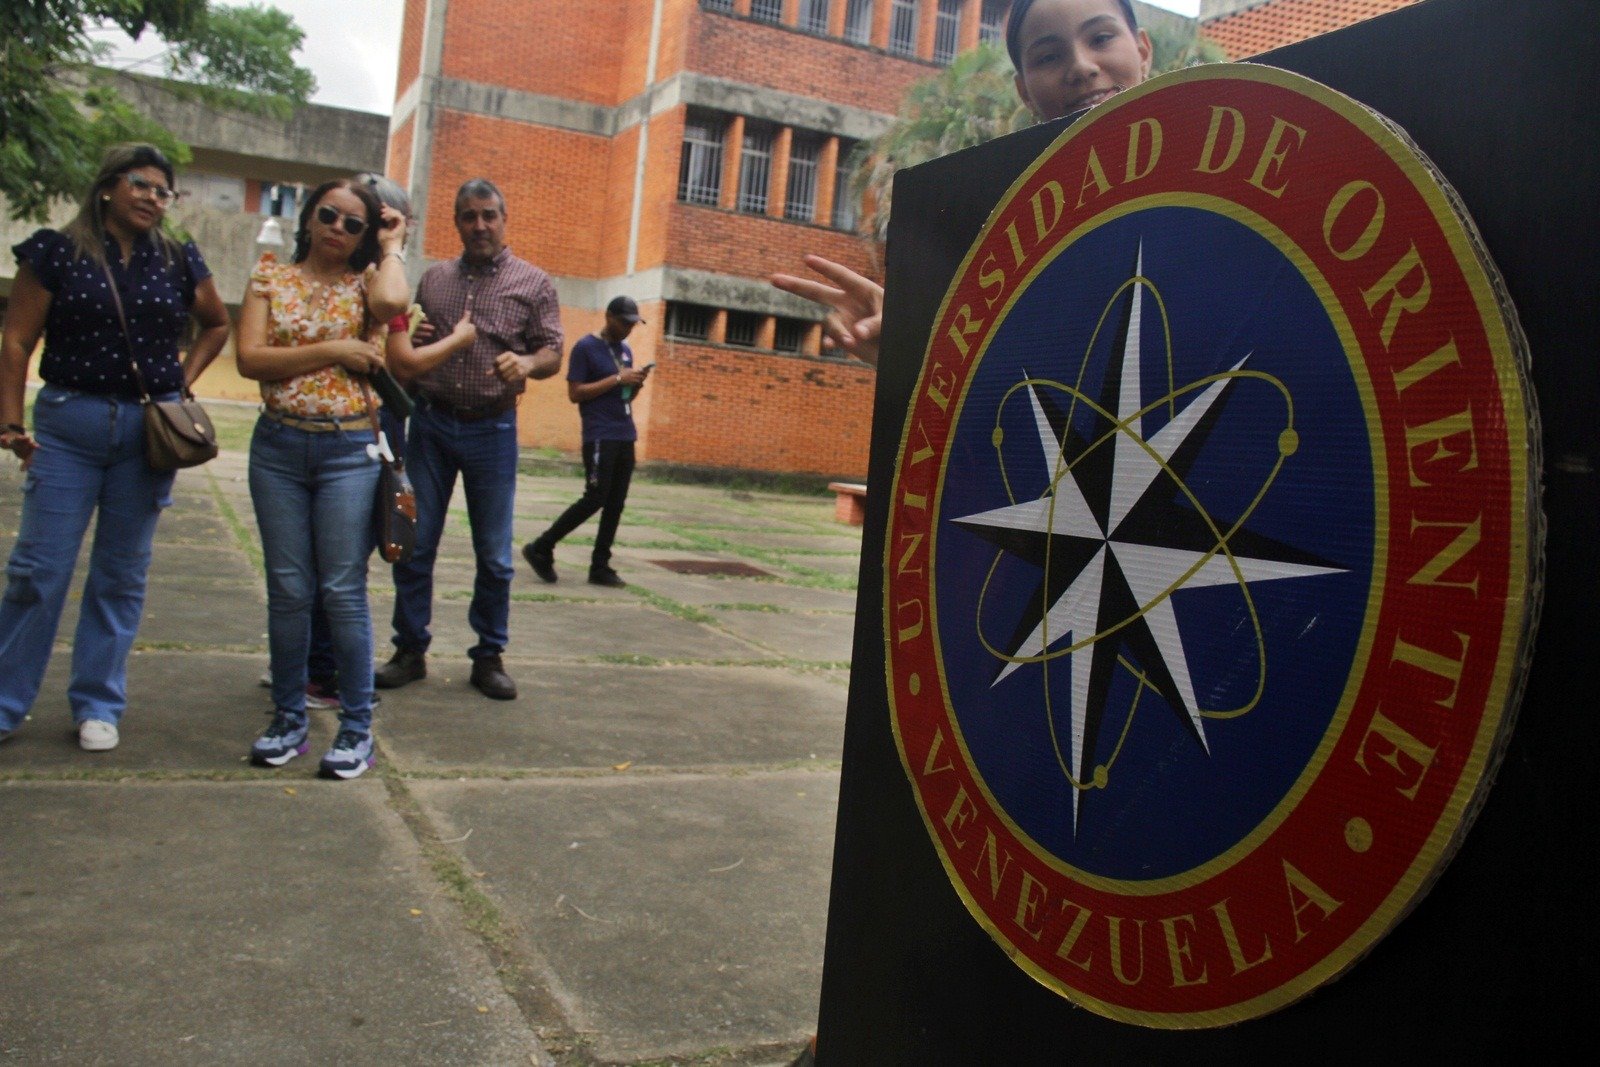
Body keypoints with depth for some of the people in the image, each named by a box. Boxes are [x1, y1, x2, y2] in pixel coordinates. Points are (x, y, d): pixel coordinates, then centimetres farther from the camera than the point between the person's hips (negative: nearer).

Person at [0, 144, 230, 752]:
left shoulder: (179, 261, 7)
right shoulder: (56, 252, 0)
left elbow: (217, 325, 21)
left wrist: (183, 383, 8)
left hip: (150, 428, 2)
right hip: (67, 424, -2)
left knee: (122, 576, 8)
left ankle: (98, 706, 19)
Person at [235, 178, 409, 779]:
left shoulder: (366, 282, 5)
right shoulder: (271, 276, 9)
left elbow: (393, 302, -22)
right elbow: (250, 358, -4)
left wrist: (391, 247, -3)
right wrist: (333, 351, -11)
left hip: (348, 451, -2)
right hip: (277, 446, 2)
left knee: (343, 591, -2)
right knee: (287, 590, 5)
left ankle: (356, 730, 7)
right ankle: (289, 719, 19)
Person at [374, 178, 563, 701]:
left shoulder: (532, 282, 4)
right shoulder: (433, 278, 12)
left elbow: (552, 351, -1)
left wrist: (528, 362, -23)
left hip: (492, 428, -2)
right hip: (430, 422, 3)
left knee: (494, 554, 4)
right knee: (413, 544, 4)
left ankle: (489, 657, 17)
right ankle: (410, 651, 16)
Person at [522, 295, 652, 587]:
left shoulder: (626, 350, 17)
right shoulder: (585, 348, -5)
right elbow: (575, 393, -11)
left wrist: (636, 383, 1)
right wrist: (617, 379, -16)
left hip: (625, 437, 7)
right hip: (599, 437, -7)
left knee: (615, 504, 4)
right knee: (595, 498, -11)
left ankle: (600, 567, 8)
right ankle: (541, 548, 2)